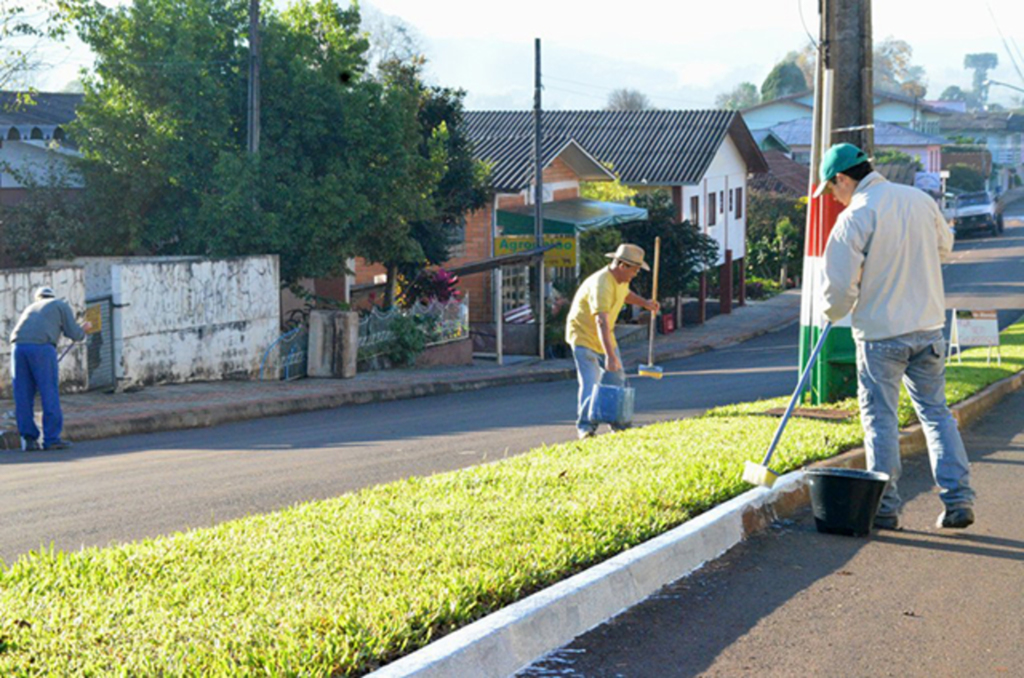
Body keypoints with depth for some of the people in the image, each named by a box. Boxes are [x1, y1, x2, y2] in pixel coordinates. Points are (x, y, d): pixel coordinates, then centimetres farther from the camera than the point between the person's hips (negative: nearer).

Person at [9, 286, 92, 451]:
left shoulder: (30, 309, 35)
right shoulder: (61, 305, 21)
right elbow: (74, 334, 13)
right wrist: (84, 329, 34)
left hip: (19, 346, 5)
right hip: (42, 347, -5)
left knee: (23, 395, 8)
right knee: (49, 393, 1)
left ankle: (28, 439, 7)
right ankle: (51, 438, 0)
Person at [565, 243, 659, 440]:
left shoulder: (621, 279, -2)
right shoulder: (601, 285, -33)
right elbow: (602, 322, -43)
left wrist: (644, 302, 6)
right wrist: (610, 355, -50)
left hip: (604, 335, 9)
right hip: (583, 336, -9)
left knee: (617, 378, 13)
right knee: (590, 381, -18)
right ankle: (585, 425, -13)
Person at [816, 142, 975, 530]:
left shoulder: (854, 218, -15)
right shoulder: (920, 200, 4)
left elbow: (840, 287, -14)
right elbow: (944, 246, 22)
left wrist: (832, 312, 7)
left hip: (880, 333, -5)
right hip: (928, 326, 5)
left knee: (880, 418, 5)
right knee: (935, 411, 13)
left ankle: (885, 507, 9)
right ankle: (958, 499, 8)